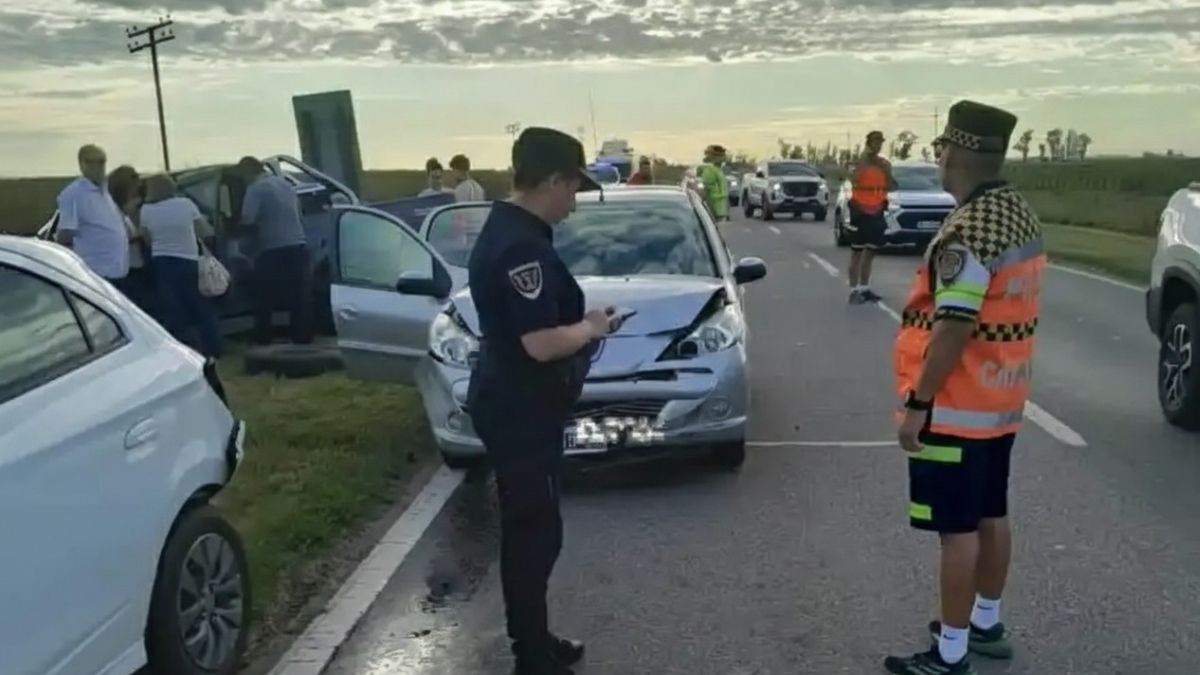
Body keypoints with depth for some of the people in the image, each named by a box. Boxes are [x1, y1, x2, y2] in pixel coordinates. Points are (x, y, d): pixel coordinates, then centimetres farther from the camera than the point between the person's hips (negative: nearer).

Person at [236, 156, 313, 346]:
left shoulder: (256, 188, -6)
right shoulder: (285, 183, 17)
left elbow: (247, 219, -16)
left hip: (274, 250, -6)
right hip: (298, 245, 7)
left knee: (264, 299, 5)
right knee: (300, 297, 8)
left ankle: (262, 340, 7)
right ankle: (303, 338, 11)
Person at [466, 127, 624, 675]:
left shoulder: (503, 230, 10)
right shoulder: (522, 246, -23)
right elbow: (541, 343, -27)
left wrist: (582, 322, 9)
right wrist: (591, 326, -10)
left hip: (512, 405, 11)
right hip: (521, 413, -11)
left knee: (526, 528, 19)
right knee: (535, 531, 1)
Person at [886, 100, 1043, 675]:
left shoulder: (967, 232, -23)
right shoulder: (1022, 217, 7)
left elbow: (954, 330, -25)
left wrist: (918, 404, -18)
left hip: (958, 408, -9)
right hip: (1000, 401, 9)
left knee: (958, 528, -1)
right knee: (991, 516, 19)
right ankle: (986, 625, 34)